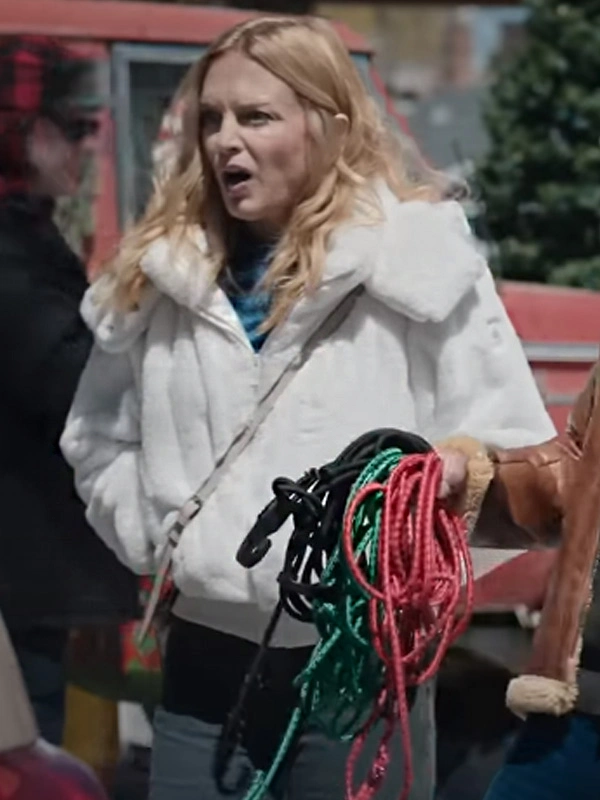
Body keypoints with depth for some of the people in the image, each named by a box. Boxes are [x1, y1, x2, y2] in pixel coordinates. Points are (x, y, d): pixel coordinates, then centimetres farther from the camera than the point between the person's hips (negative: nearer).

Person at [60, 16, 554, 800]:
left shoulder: (420, 256, -6)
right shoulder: (160, 271, 8)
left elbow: (528, 465, -6)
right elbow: (98, 442, 21)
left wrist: (464, 477, -24)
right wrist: (152, 531, 7)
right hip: (207, 662, 4)